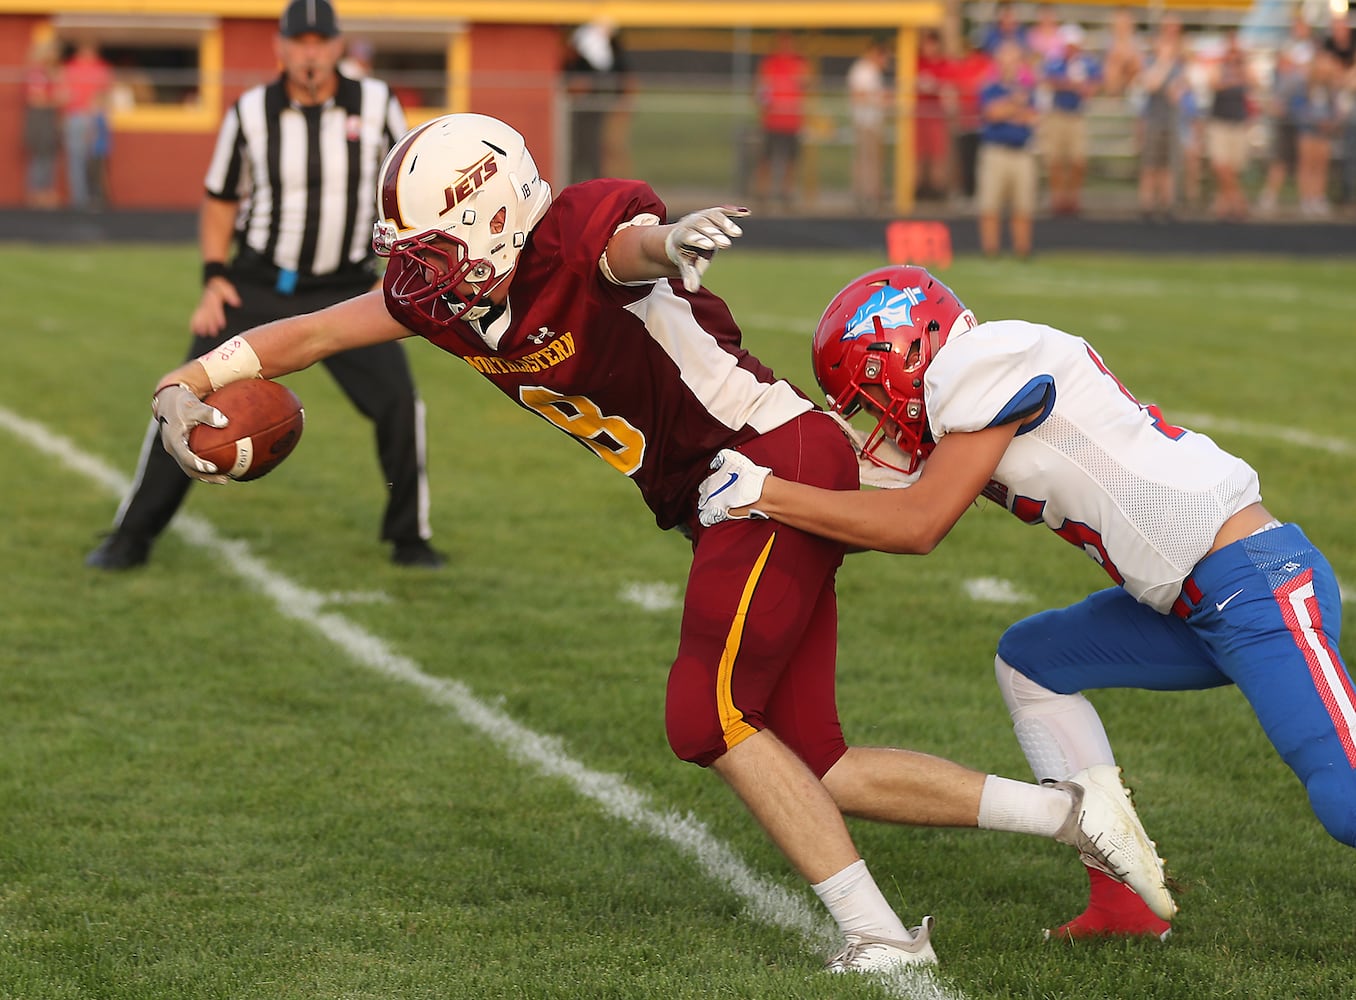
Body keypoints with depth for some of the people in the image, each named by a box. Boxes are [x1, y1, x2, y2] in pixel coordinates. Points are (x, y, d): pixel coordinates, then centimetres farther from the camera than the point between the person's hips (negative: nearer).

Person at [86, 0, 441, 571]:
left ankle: (409, 539, 8)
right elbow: (219, 200, 7)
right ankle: (132, 537, 6)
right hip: (257, 287, 0)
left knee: (398, 404, -11)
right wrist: (213, 278, -4)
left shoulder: (375, 105, -5)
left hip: (346, 290, 0)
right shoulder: (250, 113, -5)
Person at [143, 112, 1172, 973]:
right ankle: (1073, 809, 7)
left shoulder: (579, 238, -20)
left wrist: (667, 245, -68)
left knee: (709, 718, -10)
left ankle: (878, 937, -3)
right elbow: (310, 332, 13)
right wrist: (184, 386, 2)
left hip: (778, 460, -9)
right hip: (731, 504, 9)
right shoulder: (450, 293, 5)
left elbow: (631, 241, -44)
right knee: (808, 764, 6)